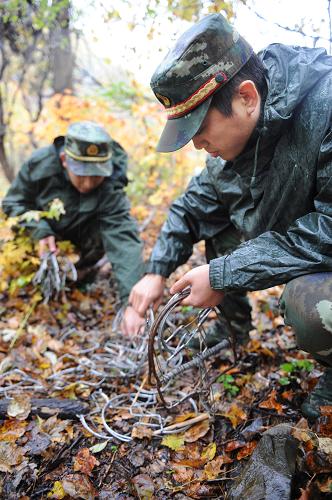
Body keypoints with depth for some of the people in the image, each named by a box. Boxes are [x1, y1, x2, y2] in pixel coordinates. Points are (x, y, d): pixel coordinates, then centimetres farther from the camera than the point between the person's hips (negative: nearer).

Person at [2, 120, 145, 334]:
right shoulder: (41, 163, -29)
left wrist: (132, 302, -55)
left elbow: (125, 242, -45)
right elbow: (13, 202, -15)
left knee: (102, 236, -30)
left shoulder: (111, 191, -35)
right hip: (41, 228, 2)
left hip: (79, 234, -1)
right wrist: (40, 230, -34)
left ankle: (80, 269, 3)